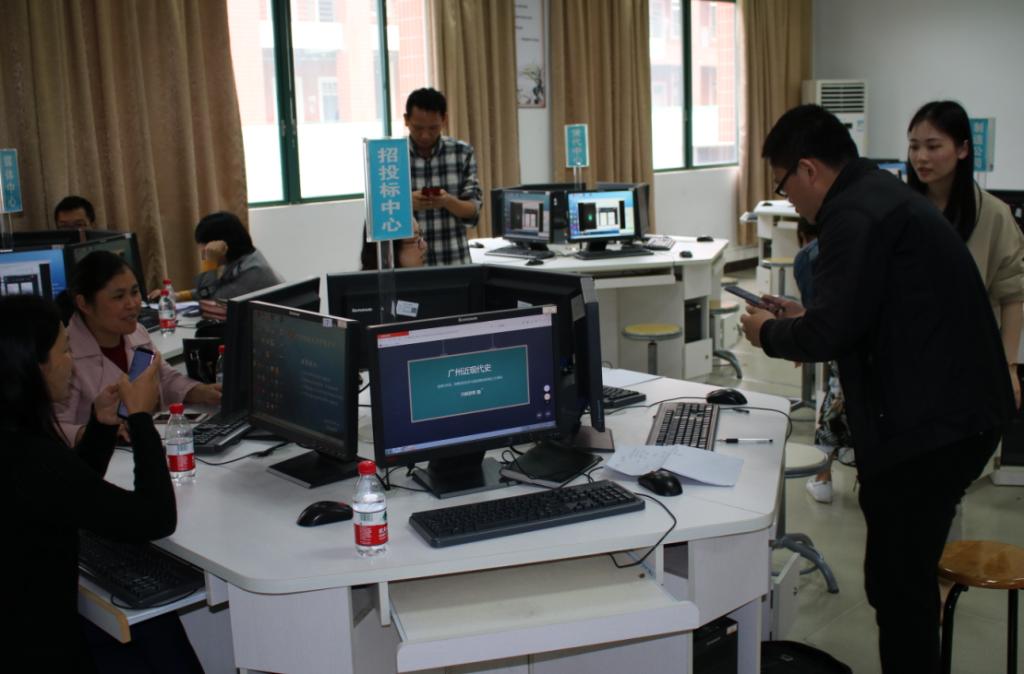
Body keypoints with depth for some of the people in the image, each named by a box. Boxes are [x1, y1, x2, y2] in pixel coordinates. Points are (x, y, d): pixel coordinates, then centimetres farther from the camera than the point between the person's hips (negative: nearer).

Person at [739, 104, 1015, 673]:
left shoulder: (857, 214, -16)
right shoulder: (882, 193, 17)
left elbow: (831, 332, -20)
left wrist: (770, 332, -2)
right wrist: (806, 318, 21)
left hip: (928, 425, -10)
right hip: (956, 411, 10)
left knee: (898, 584, 0)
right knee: (907, 577, 19)